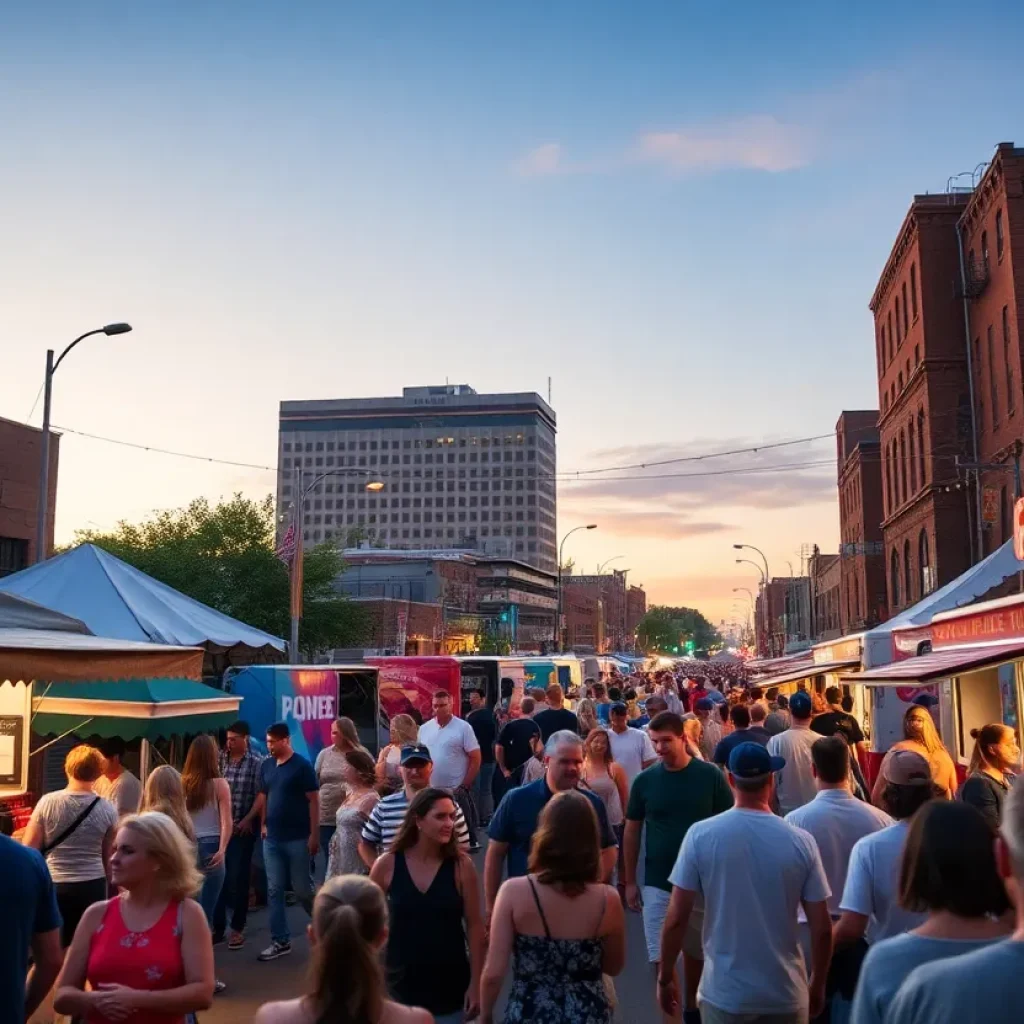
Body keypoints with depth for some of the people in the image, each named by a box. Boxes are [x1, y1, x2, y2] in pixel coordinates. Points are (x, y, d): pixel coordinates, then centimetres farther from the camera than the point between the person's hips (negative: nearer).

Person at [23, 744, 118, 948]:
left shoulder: (47, 802, -6)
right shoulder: (106, 809, -5)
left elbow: (29, 848, -3)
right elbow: (110, 856, 2)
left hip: (53, 886, 0)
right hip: (92, 886, 0)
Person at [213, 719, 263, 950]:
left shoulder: (257, 762, -6)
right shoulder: (220, 759, 3)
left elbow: (261, 795, -7)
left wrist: (248, 820, -11)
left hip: (243, 827, -3)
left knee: (238, 878, 3)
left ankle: (237, 928, 13)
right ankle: (217, 927, 16)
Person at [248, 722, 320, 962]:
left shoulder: (302, 766, -9)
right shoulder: (266, 766, 6)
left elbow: (313, 800, -10)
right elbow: (263, 797, 17)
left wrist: (314, 835, -13)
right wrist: (263, 824, 6)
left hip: (297, 839, -5)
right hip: (272, 839, 5)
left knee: (302, 889, 2)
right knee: (274, 891, 6)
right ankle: (280, 941, 14)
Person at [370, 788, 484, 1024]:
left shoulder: (461, 866, -11)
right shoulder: (387, 865, -9)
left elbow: (474, 926, -5)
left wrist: (475, 983, -6)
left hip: (451, 987, 0)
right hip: (402, 985, 1)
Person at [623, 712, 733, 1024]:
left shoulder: (710, 776, -9)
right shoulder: (644, 780, -6)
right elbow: (632, 831, 2)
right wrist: (629, 881, 2)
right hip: (658, 883, 0)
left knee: (696, 952, 18)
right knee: (662, 958, -1)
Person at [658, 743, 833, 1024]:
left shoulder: (701, 835, -12)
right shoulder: (800, 841, -9)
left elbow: (676, 919, -10)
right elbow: (822, 928, -5)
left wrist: (665, 977, 4)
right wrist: (818, 985, 10)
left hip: (724, 992, -1)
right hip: (785, 993, 1)